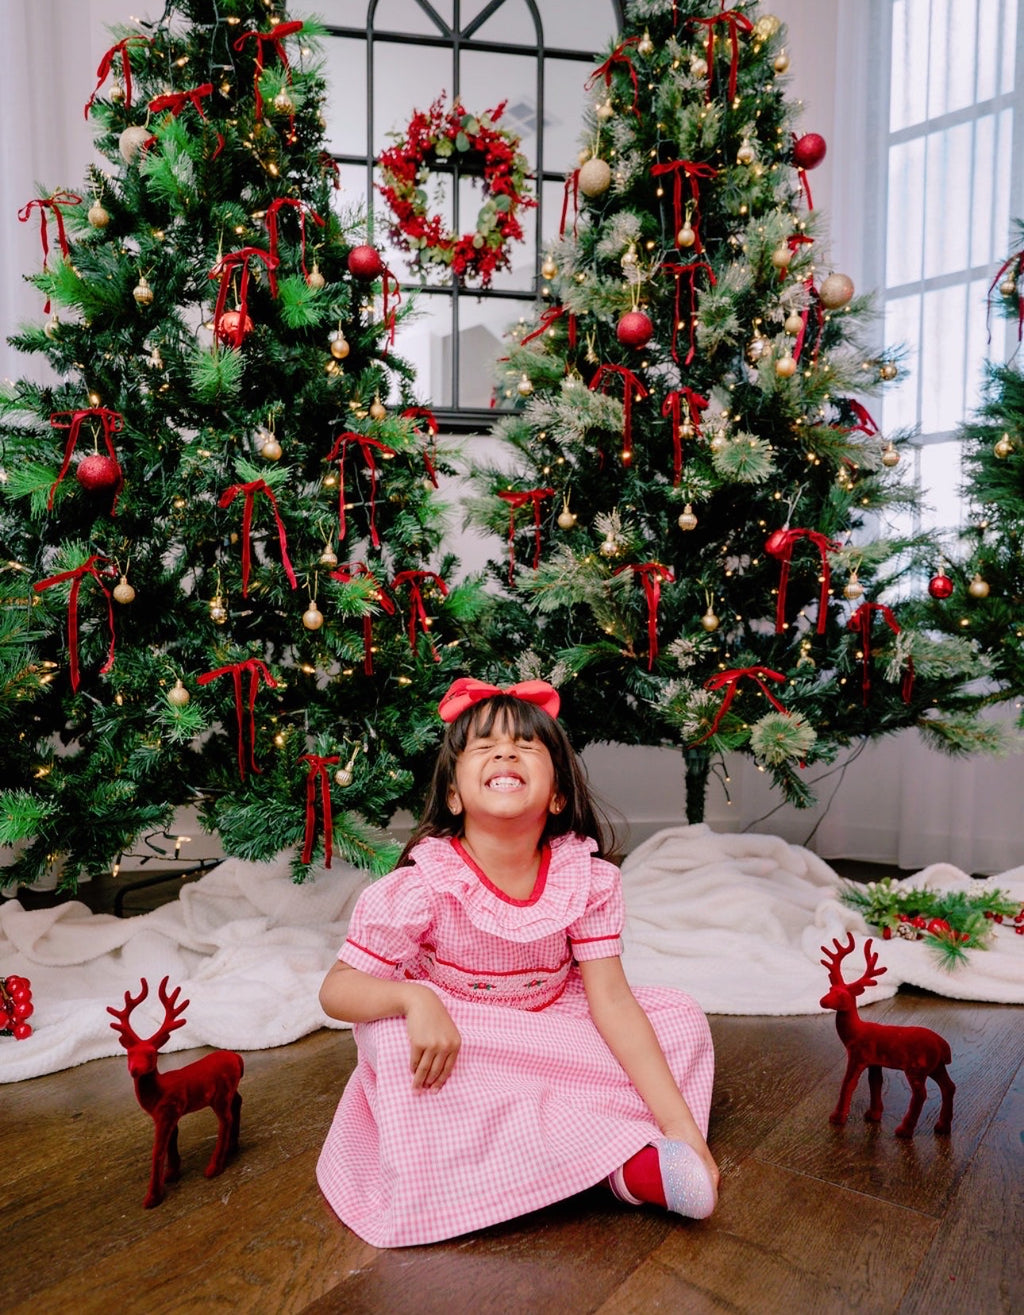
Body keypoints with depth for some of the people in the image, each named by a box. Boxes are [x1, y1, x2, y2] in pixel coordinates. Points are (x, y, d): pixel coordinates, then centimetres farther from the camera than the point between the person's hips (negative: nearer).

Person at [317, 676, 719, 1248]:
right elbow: (337, 988, -21)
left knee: (681, 1017, -11)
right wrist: (414, 999, -42)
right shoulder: (423, 887, -26)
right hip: (454, 1051, -1)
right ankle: (623, 1163, -30)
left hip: (553, 1037, 2)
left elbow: (611, 1000, -17)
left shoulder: (589, 880, -19)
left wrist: (681, 1125, -23)